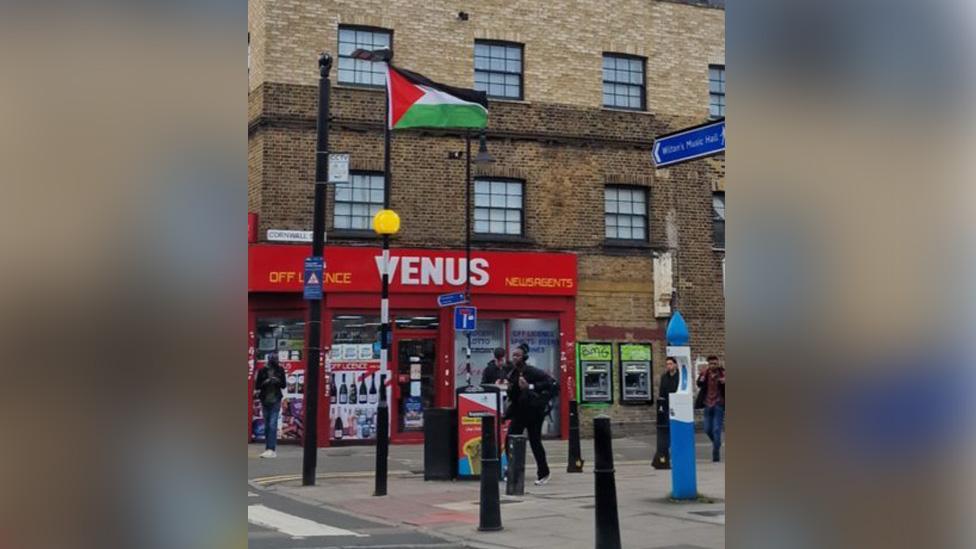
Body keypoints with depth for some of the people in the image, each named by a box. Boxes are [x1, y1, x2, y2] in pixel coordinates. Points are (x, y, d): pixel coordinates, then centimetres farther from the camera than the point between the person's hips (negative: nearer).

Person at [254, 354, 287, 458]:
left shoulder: (280, 370, 1)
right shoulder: (262, 371, -1)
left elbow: (284, 385, 6)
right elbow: (257, 385, 1)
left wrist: (278, 381, -14)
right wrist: (265, 382, -17)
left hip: (276, 401, -2)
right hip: (265, 401, 2)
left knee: (272, 425, -11)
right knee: (267, 425, 7)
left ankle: (271, 449, -17)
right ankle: (272, 447, 17)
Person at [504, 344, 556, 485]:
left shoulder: (532, 371, -15)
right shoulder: (512, 374, 6)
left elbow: (551, 383, -24)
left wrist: (530, 387, -28)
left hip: (533, 412, -6)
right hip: (518, 412, 6)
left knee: (535, 442, 1)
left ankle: (543, 474, 16)